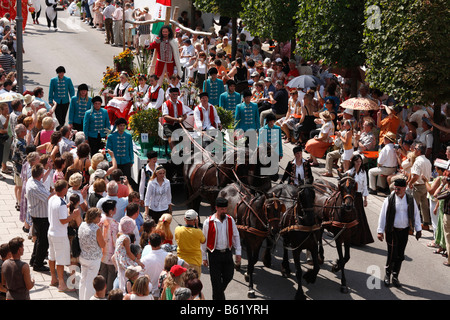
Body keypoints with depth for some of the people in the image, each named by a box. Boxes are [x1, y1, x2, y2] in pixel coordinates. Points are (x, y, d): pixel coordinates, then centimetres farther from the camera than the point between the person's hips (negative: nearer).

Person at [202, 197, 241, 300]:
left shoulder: (230, 220, 0)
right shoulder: (208, 222, -10)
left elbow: (236, 236, 8)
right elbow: (204, 240, -3)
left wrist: (238, 253, 5)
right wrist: (204, 257, -1)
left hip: (227, 253, 4)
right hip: (214, 254, -3)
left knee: (229, 276, 10)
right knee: (216, 280, 2)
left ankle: (220, 291, 37)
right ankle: (218, 297, 14)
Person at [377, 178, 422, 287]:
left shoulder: (410, 200, 3)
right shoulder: (389, 200, -6)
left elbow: (416, 214, 11)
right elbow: (383, 216, -4)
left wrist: (418, 229, 8)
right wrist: (380, 231, -6)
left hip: (404, 231, 3)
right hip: (392, 231, -3)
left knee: (400, 256, 6)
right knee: (392, 254, -8)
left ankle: (395, 277, 18)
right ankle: (387, 275, 12)